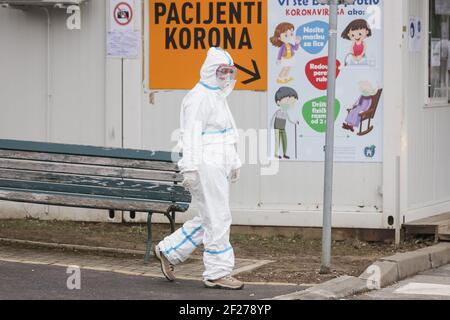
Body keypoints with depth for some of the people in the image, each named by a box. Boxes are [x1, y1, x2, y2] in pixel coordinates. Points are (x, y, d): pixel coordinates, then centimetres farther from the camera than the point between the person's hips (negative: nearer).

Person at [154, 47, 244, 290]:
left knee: (208, 219, 14)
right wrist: (190, 168, -23)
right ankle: (217, 273, 0)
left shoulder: (218, 97, 21)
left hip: (218, 166, 10)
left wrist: (234, 163, 27)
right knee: (218, 220, -6)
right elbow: (191, 134, -18)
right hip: (206, 167, -10)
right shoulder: (199, 97, -11)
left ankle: (168, 252, 23)